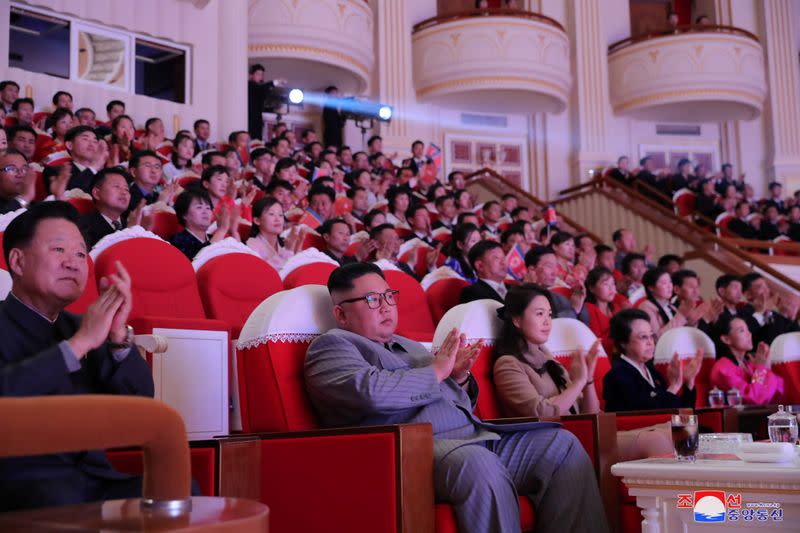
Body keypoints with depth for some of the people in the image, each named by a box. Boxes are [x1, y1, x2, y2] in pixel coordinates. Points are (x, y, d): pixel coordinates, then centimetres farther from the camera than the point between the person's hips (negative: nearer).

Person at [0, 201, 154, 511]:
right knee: (62, 502, -37)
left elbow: (140, 400, 7)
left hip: (94, 476, 5)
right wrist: (79, 343, -19)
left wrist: (119, 335, -8)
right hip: (25, 481, -5)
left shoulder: (81, 326, 18)